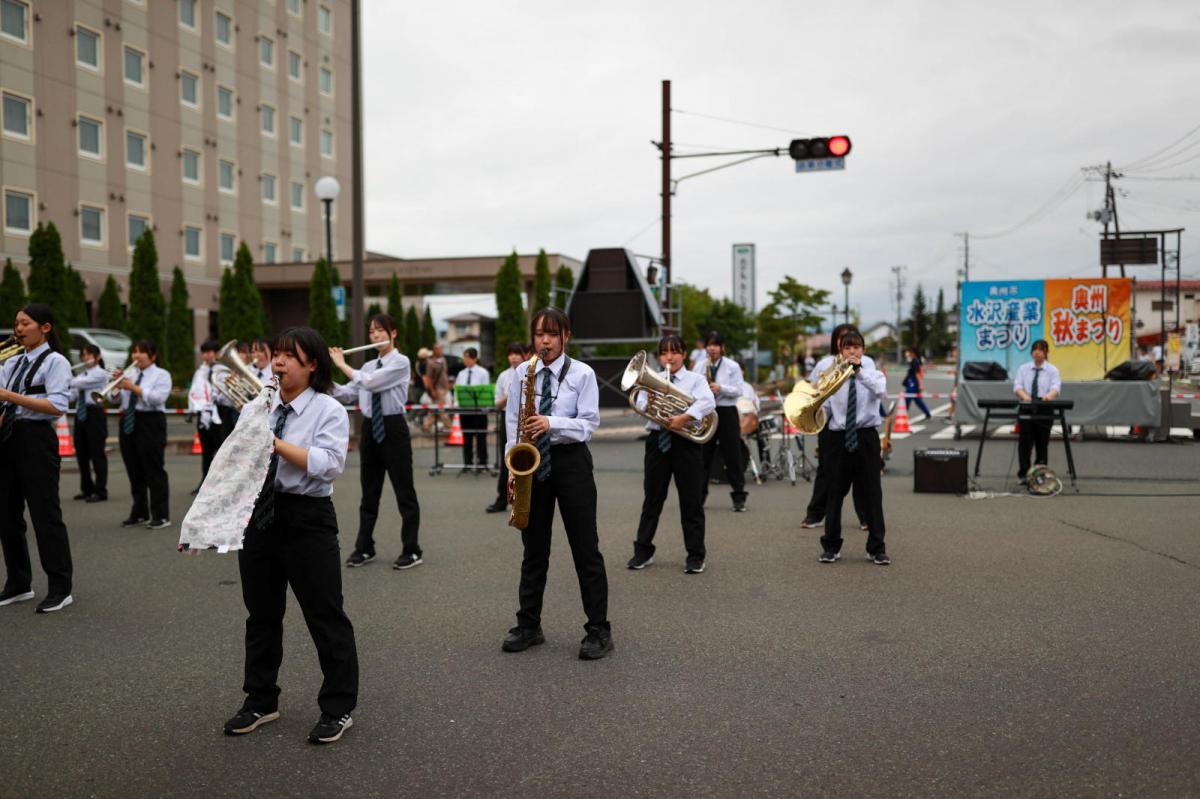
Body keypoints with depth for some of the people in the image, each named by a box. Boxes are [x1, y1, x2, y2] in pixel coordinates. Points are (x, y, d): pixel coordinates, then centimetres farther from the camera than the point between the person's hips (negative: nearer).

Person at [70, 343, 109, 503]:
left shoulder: (100, 374, -5)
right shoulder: (82, 375, 17)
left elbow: (80, 383, -17)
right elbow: (72, 393, 10)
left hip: (94, 414, -8)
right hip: (80, 414, 8)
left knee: (97, 453, -6)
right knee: (81, 454, 9)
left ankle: (100, 491, -3)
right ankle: (86, 489, 18)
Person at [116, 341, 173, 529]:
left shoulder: (161, 375, 0)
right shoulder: (128, 374, 16)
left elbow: (158, 398, -16)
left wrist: (135, 388, -19)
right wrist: (117, 385, -5)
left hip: (150, 423, -6)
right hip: (128, 423, 6)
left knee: (154, 471, -5)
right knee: (134, 472, 10)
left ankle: (161, 516, -1)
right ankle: (139, 514, 20)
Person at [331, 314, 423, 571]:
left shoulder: (401, 362, -8)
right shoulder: (368, 366, 13)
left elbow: (370, 383, -20)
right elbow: (347, 393, 8)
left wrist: (342, 364, -11)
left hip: (393, 428, -7)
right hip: (370, 429, 7)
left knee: (404, 491, 0)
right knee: (369, 491, 12)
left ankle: (412, 551, 7)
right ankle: (364, 548, 21)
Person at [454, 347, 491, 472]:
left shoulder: (482, 373, -2)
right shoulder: (461, 373, 10)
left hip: (479, 407, -4)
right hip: (464, 407, 4)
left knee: (480, 436, 2)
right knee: (466, 436, 9)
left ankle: (481, 463, 9)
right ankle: (467, 462, 16)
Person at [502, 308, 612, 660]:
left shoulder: (582, 374, -4)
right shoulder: (522, 373, 6)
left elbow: (589, 424, -9)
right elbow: (512, 419, 7)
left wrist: (551, 423, -24)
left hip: (570, 461, -3)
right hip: (531, 462, 3)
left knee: (585, 548, 0)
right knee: (533, 548, 12)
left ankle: (599, 630, 7)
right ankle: (528, 625, 22)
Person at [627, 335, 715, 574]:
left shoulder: (695, 379, 3)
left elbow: (707, 402, -15)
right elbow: (640, 403, -3)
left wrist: (685, 417, -28)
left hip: (686, 442, -3)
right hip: (658, 440, 3)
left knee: (691, 501, 1)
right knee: (652, 499, 10)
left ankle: (695, 556, 9)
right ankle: (643, 551, 19)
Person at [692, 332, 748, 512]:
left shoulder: (732, 366, 1)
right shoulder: (699, 366, 9)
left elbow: (738, 391, -5)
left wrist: (720, 388, -20)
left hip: (726, 412, -2)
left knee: (732, 455, -1)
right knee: (702, 455, 5)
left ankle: (739, 497, 4)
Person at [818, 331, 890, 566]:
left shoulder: (871, 372, 1)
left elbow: (881, 391, -22)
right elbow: (824, 409, 3)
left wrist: (859, 370, -29)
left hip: (866, 437, -1)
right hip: (839, 438, 1)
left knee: (872, 492, 2)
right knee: (835, 492, 6)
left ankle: (877, 548, 12)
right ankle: (831, 546, 17)